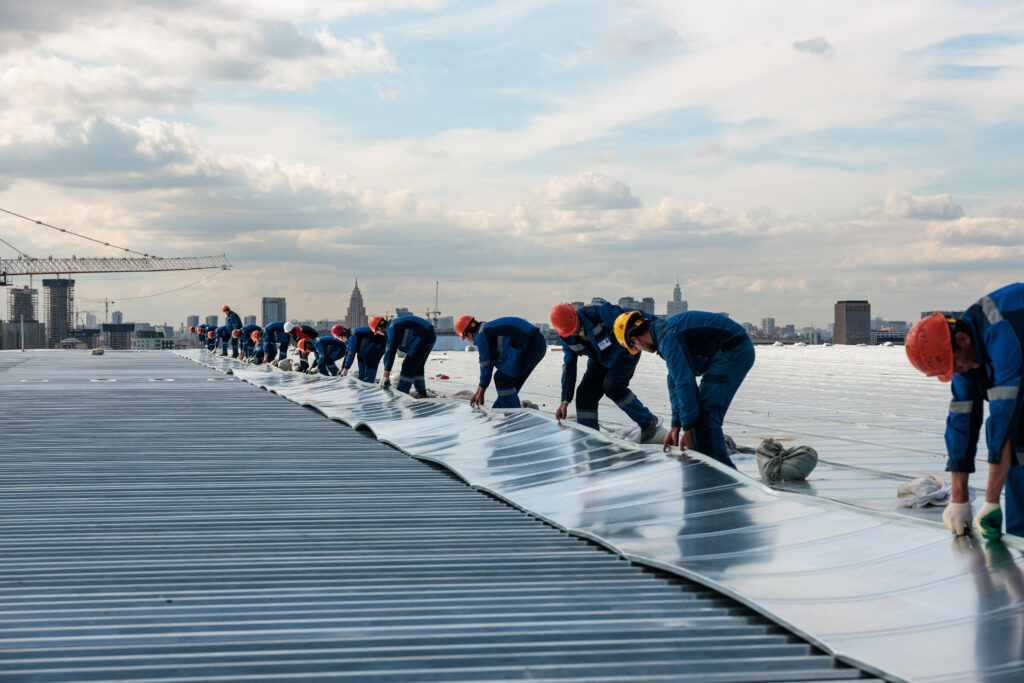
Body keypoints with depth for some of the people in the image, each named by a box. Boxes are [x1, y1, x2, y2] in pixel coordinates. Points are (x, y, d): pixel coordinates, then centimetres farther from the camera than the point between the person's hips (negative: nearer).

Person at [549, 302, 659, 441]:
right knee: (585, 392, -10)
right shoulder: (568, 338, -8)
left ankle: (648, 422, -10)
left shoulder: (598, 312, -29)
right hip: (600, 360, 6)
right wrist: (565, 401, -4)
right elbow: (568, 368, -2)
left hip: (623, 352, -6)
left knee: (611, 386, -25)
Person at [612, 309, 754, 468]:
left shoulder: (668, 337, -18)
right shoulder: (664, 328, 15)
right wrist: (676, 426, 17)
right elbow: (675, 381, 18)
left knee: (705, 415, -12)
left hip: (734, 352, -11)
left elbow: (684, 382, -21)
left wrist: (687, 428, -16)